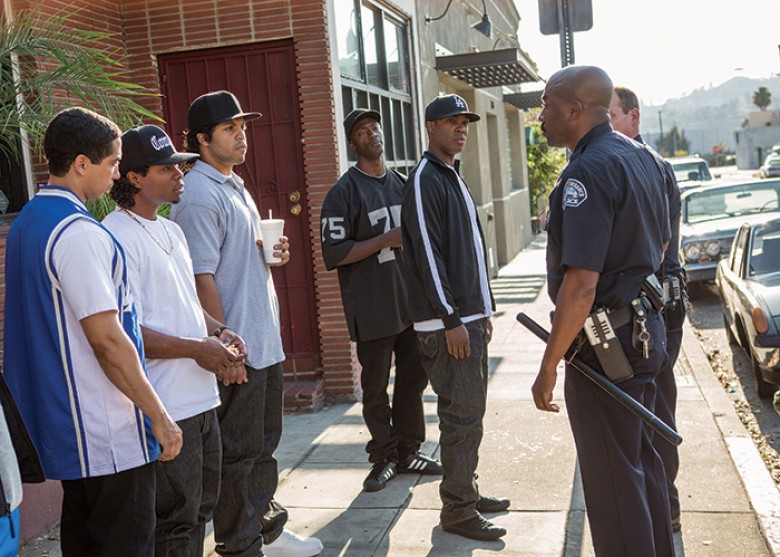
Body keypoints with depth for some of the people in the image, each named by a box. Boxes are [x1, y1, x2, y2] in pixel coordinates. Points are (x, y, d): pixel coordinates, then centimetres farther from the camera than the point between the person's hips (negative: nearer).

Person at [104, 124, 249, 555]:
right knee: (176, 522, 3)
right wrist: (198, 349, -18)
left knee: (201, 506, 20)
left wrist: (219, 332, 4)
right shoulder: (117, 237, -16)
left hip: (202, 397, 9)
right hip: (166, 409, -9)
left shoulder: (171, 231, 15)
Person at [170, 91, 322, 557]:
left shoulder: (235, 186, 15)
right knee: (238, 452, 3)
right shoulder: (200, 196, -16)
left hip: (265, 340, 10)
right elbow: (202, 277, -20)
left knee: (264, 444, 20)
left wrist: (273, 252, 4)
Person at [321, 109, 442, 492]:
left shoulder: (401, 184, 13)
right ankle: (384, 458, 18)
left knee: (413, 378, 12)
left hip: (410, 301, 6)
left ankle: (408, 451, 27)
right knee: (376, 387, 4)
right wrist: (387, 240, -17)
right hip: (372, 309, -6)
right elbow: (334, 253, -15)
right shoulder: (344, 192, -7)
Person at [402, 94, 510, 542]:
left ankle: (468, 492, 27)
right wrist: (450, 320, -20)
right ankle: (458, 511, 6)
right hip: (448, 323, -9)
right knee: (462, 416, -4)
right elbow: (428, 256, -18)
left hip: (470, 316, 10)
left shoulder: (455, 178, 18)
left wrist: (485, 310, 20)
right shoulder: (425, 181, -12)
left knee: (471, 412, 15)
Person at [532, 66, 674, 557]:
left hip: (603, 343, -10)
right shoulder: (641, 157, 9)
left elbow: (581, 284, -26)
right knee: (644, 460, 22)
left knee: (612, 479, 2)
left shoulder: (588, 172, -21)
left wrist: (549, 366, -20)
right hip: (646, 329, 10)